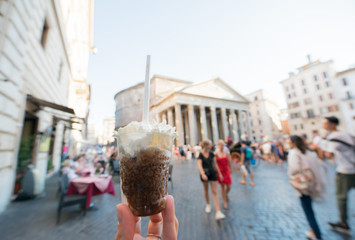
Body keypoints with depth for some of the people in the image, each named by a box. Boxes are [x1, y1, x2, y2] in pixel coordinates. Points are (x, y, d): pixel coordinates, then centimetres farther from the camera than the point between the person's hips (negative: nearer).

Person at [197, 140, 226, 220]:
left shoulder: (211, 154, -3)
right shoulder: (200, 155, -14)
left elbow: (215, 164, 6)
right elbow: (199, 165, -23)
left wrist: (219, 174, 9)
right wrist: (202, 174, -40)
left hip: (212, 173, 2)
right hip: (204, 174, -2)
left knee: (214, 192, 0)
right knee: (206, 190, 18)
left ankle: (218, 212, 4)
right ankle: (208, 205, 42)